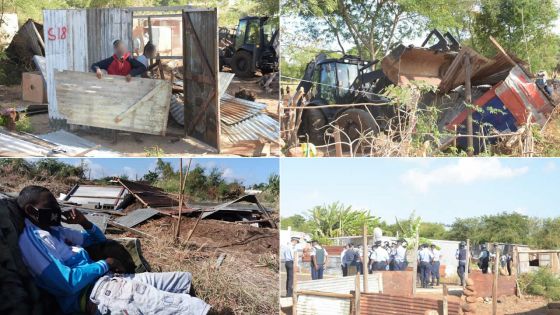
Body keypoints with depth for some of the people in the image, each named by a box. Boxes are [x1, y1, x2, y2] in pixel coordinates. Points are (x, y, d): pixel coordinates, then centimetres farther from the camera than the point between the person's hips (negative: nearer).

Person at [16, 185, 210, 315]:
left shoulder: (56, 231, 18)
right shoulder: (30, 240, -11)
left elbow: (99, 240, 31)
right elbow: (68, 282, -23)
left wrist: (84, 222, 10)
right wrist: (105, 264, -8)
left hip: (111, 280, 11)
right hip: (95, 294, -11)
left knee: (185, 279, 15)